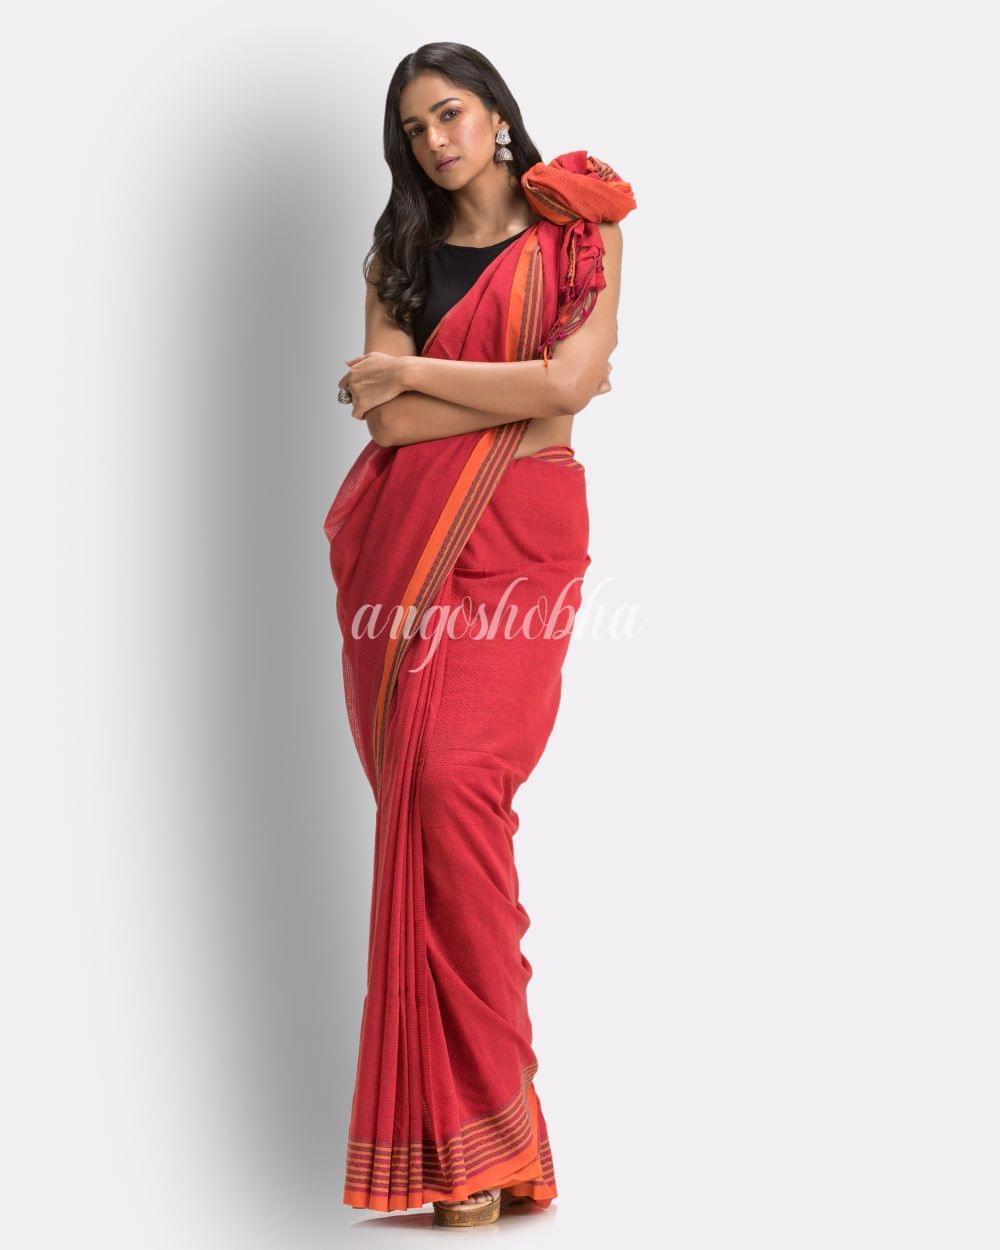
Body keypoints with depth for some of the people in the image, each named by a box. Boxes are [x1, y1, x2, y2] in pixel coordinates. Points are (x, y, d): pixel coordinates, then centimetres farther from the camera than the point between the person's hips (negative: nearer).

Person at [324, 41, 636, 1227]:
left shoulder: (582, 234, 8)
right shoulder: (398, 252, 16)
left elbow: (567, 379, -9)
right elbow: (387, 421, 1)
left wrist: (413, 374, -3)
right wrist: (523, 395, -4)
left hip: (519, 545, -3)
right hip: (403, 541, 4)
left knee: (452, 785, -21)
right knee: (422, 795, -4)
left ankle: (472, 1129, -15)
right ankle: (474, 1134, 1)